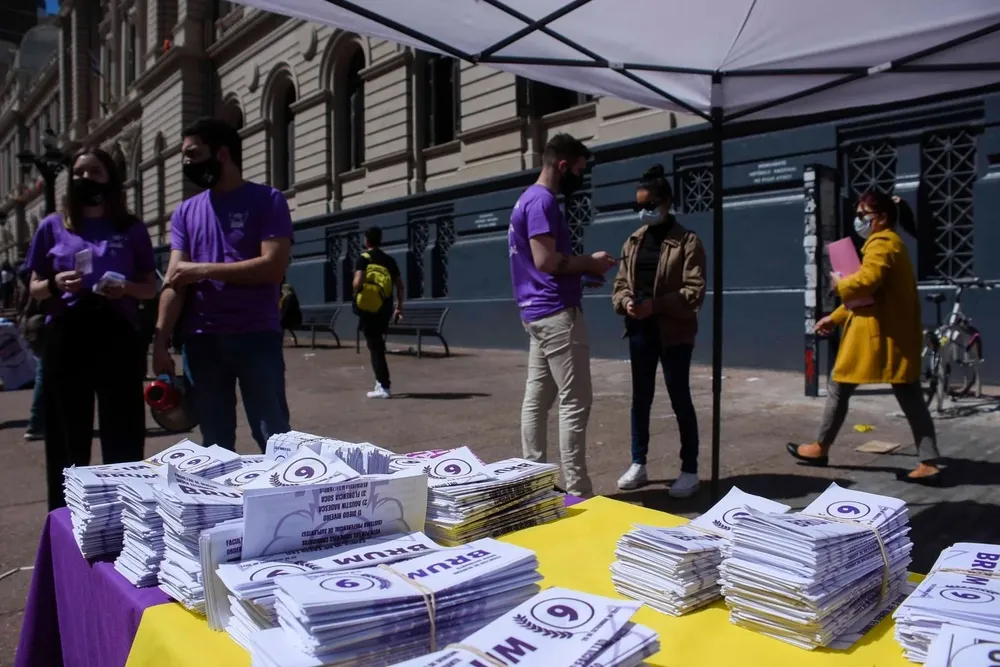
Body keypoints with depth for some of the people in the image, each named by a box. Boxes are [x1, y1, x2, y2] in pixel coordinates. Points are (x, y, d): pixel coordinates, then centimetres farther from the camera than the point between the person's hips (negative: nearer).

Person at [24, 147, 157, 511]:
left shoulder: (131, 228, 8)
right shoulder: (52, 226, 10)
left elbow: (151, 287, 11)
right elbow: (34, 289, 12)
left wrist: (126, 288, -10)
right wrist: (55, 284, -10)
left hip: (118, 338, -1)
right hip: (66, 339, 1)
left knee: (123, 439, 2)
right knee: (68, 439, 5)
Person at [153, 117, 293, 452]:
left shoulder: (266, 200, -1)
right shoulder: (185, 212, 13)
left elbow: (273, 266, -13)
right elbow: (174, 280, 5)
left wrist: (203, 269, -8)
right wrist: (160, 342, -5)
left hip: (257, 336, -4)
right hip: (200, 340, 4)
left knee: (274, 436, 1)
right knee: (215, 440, 13)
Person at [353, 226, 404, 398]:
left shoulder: (364, 258, -6)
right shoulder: (389, 260, 10)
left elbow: (358, 282, -19)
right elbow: (400, 286, 8)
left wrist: (356, 290, 3)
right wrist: (399, 307, 15)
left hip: (368, 308, -5)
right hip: (384, 309, 5)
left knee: (374, 347, -2)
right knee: (378, 345, 19)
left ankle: (384, 387, -5)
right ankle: (381, 382, 22)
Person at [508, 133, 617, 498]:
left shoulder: (528, 199, 19)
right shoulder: (543, 201, -13)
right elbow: (545, 260, -22)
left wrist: (583, 269, 10)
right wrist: (590, 262, -7)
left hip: (537, 311, 10)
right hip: (556, 313, -10)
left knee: (537, 398, 11)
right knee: (575, 402, -7)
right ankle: (577, 490, -2)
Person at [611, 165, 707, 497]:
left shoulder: (687, 241, -6)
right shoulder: (633, 242, 11)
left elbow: (695, 292, -12)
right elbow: (620, 284, 11)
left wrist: (656, 304, -23)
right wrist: (625, 303, -11)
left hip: (673, 332, -5)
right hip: (640, 331, 5)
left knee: (680, 399, 2)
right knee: (641, 398, 12)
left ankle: (689, 470, 14)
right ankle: (638, 464, 25)